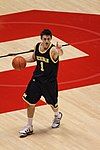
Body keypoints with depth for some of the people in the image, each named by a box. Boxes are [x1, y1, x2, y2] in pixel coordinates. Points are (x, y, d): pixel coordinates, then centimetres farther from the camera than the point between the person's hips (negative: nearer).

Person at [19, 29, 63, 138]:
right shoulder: (37, 46, -7)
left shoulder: (53, 50, -25)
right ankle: (29, 127, 19)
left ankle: (57, 116, 50)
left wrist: (59, 51, -76)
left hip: (50, 81, -4)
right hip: (37, 79, 4)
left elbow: (60, 53, -51)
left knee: (52, 103, 16)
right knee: (30, 102, 3)